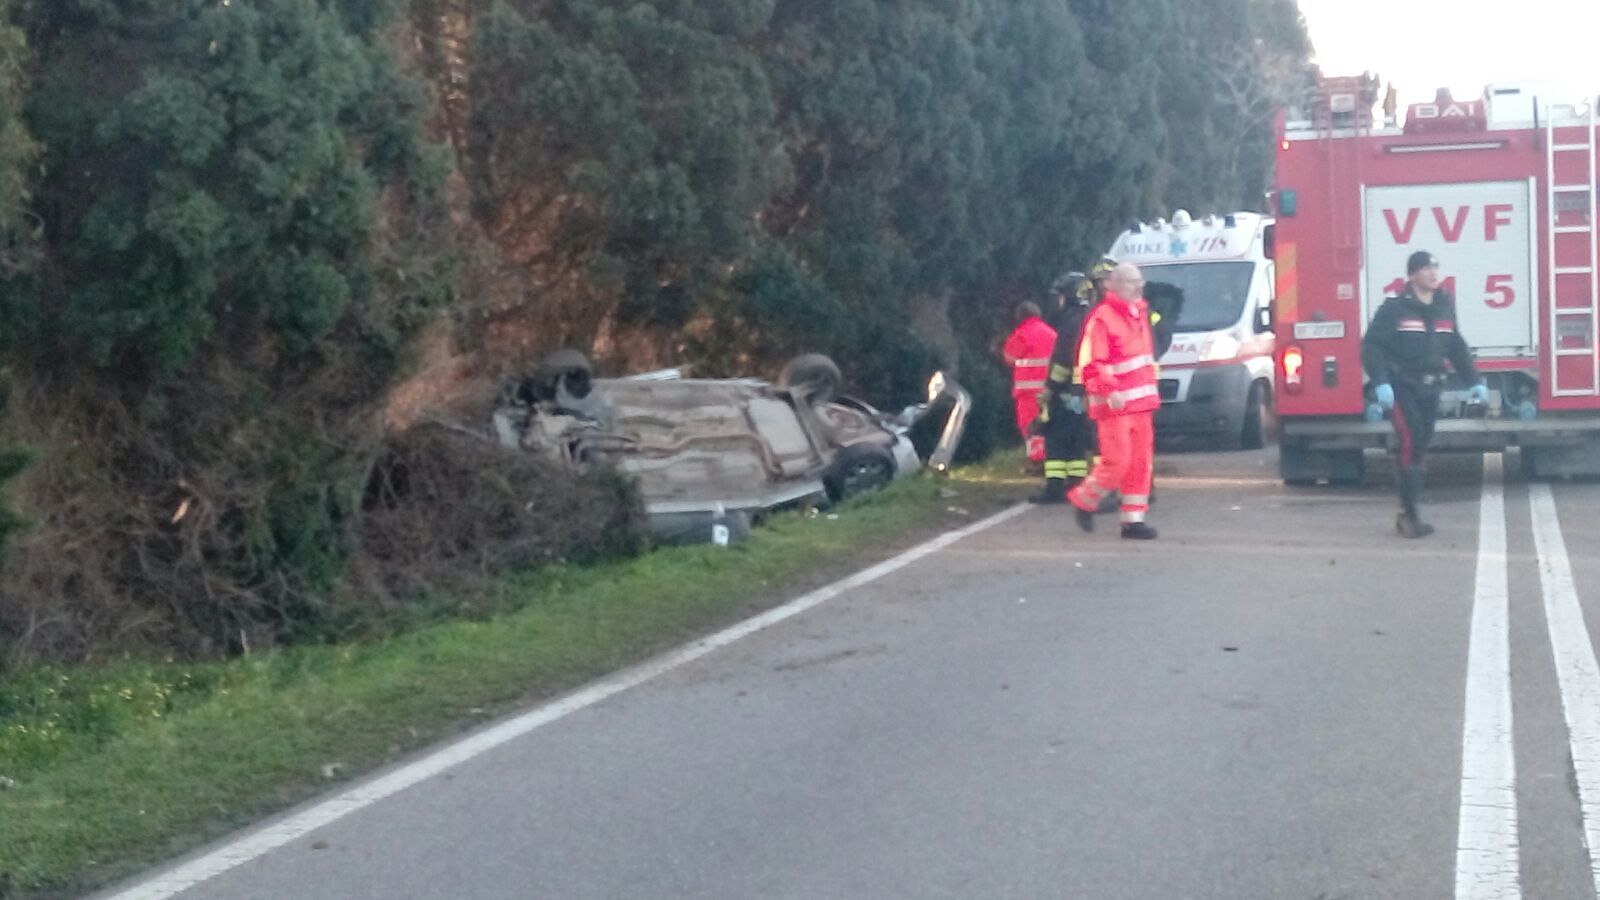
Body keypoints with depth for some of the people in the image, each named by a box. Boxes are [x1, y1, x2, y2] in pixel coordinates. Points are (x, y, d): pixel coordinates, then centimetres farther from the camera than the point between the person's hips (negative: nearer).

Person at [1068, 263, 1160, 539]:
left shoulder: (1139, 313, 16)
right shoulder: (1101, 319, -12)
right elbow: (1090, 364, -18)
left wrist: (1151, 389, 24)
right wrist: (1109, 392, -27)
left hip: (1141, 402, 8)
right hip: (1114, 405, -8)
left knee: (1141, 462, 6)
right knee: (1116, 462, -10)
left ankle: (1134, 519, 11)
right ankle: (1084, 500, 13)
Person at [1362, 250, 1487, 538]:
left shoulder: (1445, 307, 10)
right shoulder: (1394, 308, -8)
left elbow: (1457, 348, 19)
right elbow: (1372, 345, -11)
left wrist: (1474, 381, 15)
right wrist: (1380, 383, -21)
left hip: (1430, 389, 6)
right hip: (1402, 388, -6)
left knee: (1421, 449, 8)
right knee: (1411, 444, -14)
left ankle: (1409, 513, 17)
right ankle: (1409, 514, -9)